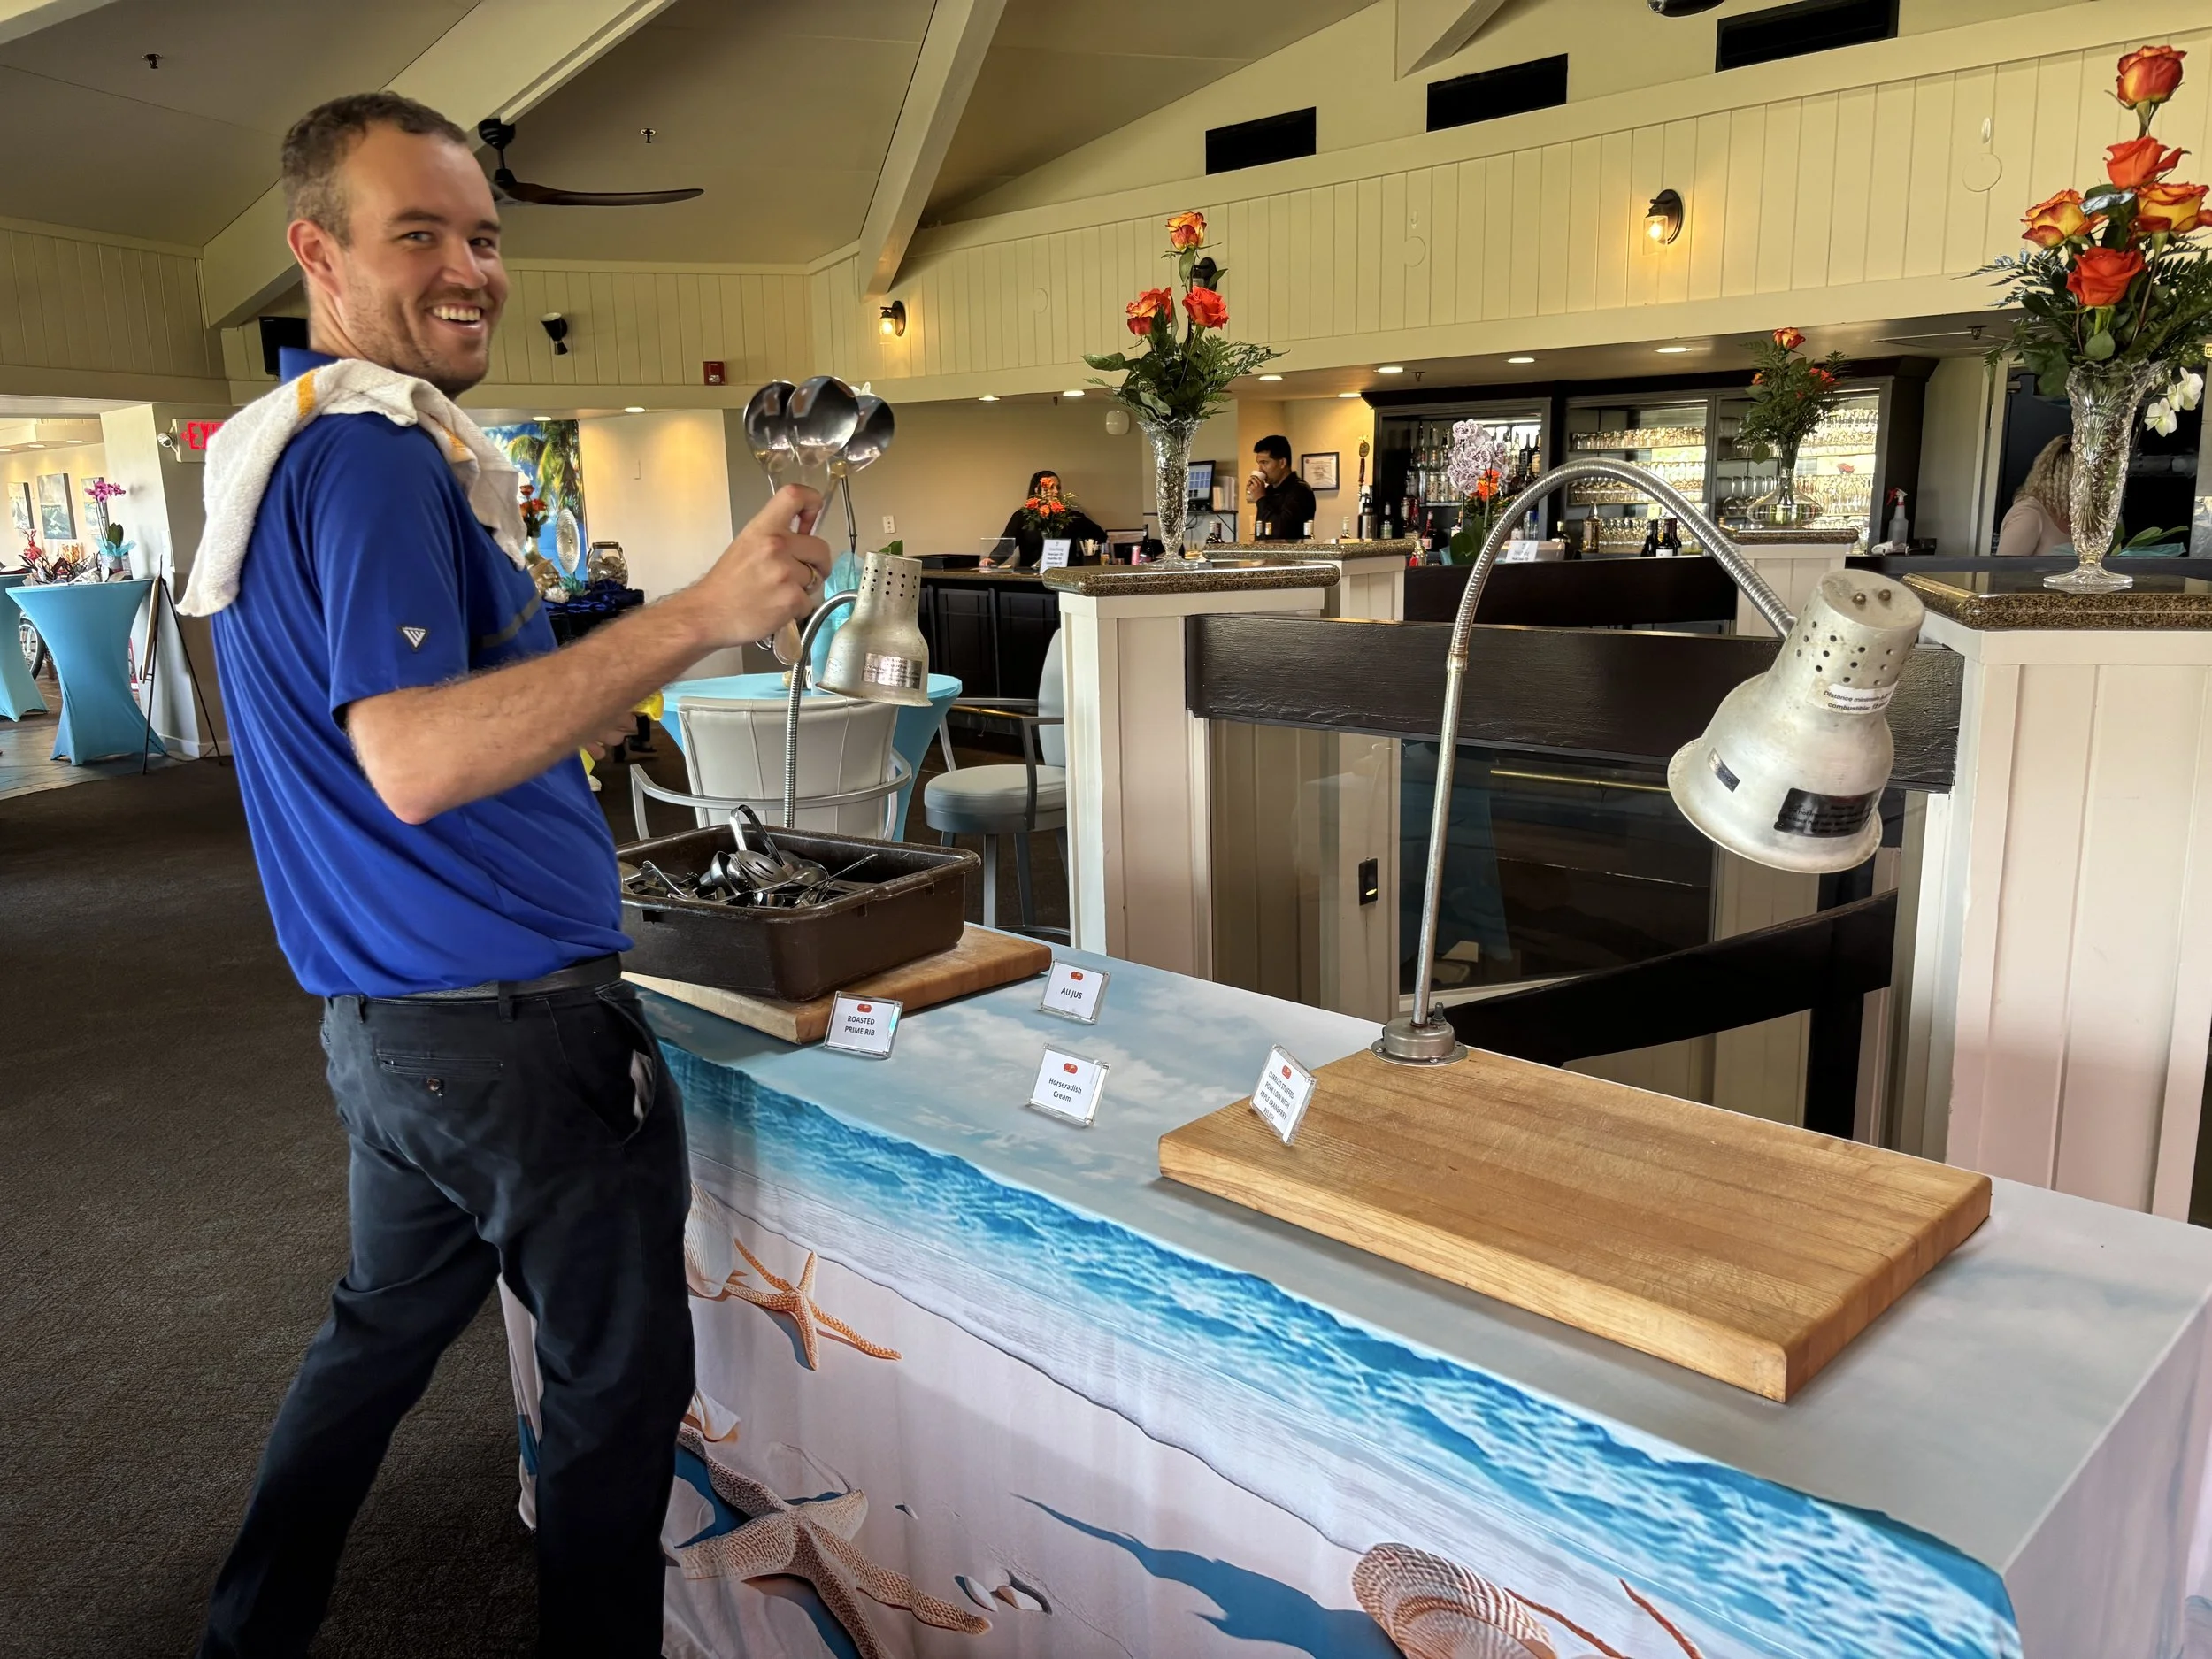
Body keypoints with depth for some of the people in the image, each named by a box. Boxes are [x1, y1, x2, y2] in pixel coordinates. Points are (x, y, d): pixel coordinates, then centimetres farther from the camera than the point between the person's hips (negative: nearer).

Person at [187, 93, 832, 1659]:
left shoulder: (272, 446, 15)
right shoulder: (374, 457, -18)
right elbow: (414, 758, -31)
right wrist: (698, 616, -35)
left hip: (386, 1026, 10)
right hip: (518, 1028, -10)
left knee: (382, 1329, 26)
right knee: (622, 1381, 7)